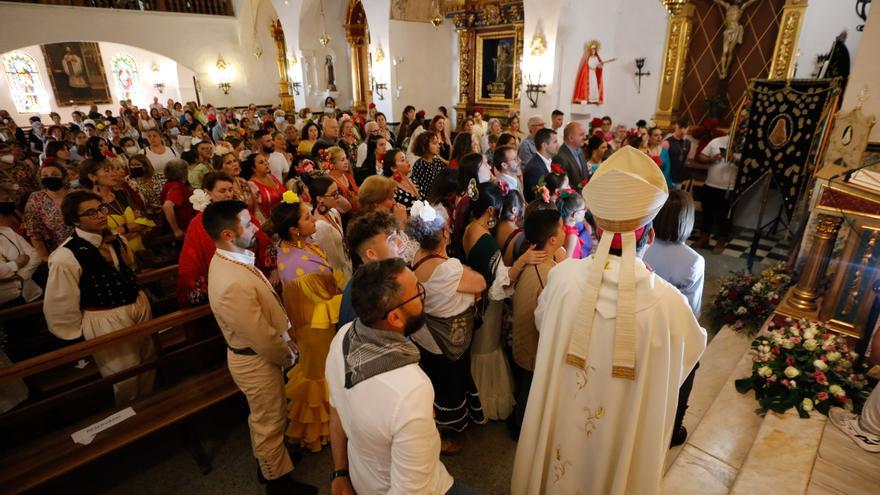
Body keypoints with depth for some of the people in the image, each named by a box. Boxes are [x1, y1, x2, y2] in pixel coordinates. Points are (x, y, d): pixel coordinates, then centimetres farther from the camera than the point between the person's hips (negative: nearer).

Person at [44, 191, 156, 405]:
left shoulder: (117, 239, -1)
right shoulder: (66, 257, -22)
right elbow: (59, 306, -14)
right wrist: (78, 335, -4)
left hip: (140, 307, 7)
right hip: (105, 322, -6)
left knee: (149, 362, 23)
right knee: (125, 380, 10)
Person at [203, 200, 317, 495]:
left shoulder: (228, 260, -5)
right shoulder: (232, 284, -36)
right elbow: (261, 337, -26)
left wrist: (284, 338, 7)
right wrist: (287, 357, -9)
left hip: (257, 354, 9)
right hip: (257, 361, -9)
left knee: (262, 418, 29)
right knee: (269, 423, 15)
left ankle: (266, 462, 53)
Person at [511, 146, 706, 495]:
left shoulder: (564, 276, -23)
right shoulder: (667, 301, -28)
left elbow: (541, 321, -1)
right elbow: (695, 347, -4)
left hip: (562, 416, 1)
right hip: (624, 434, -1)